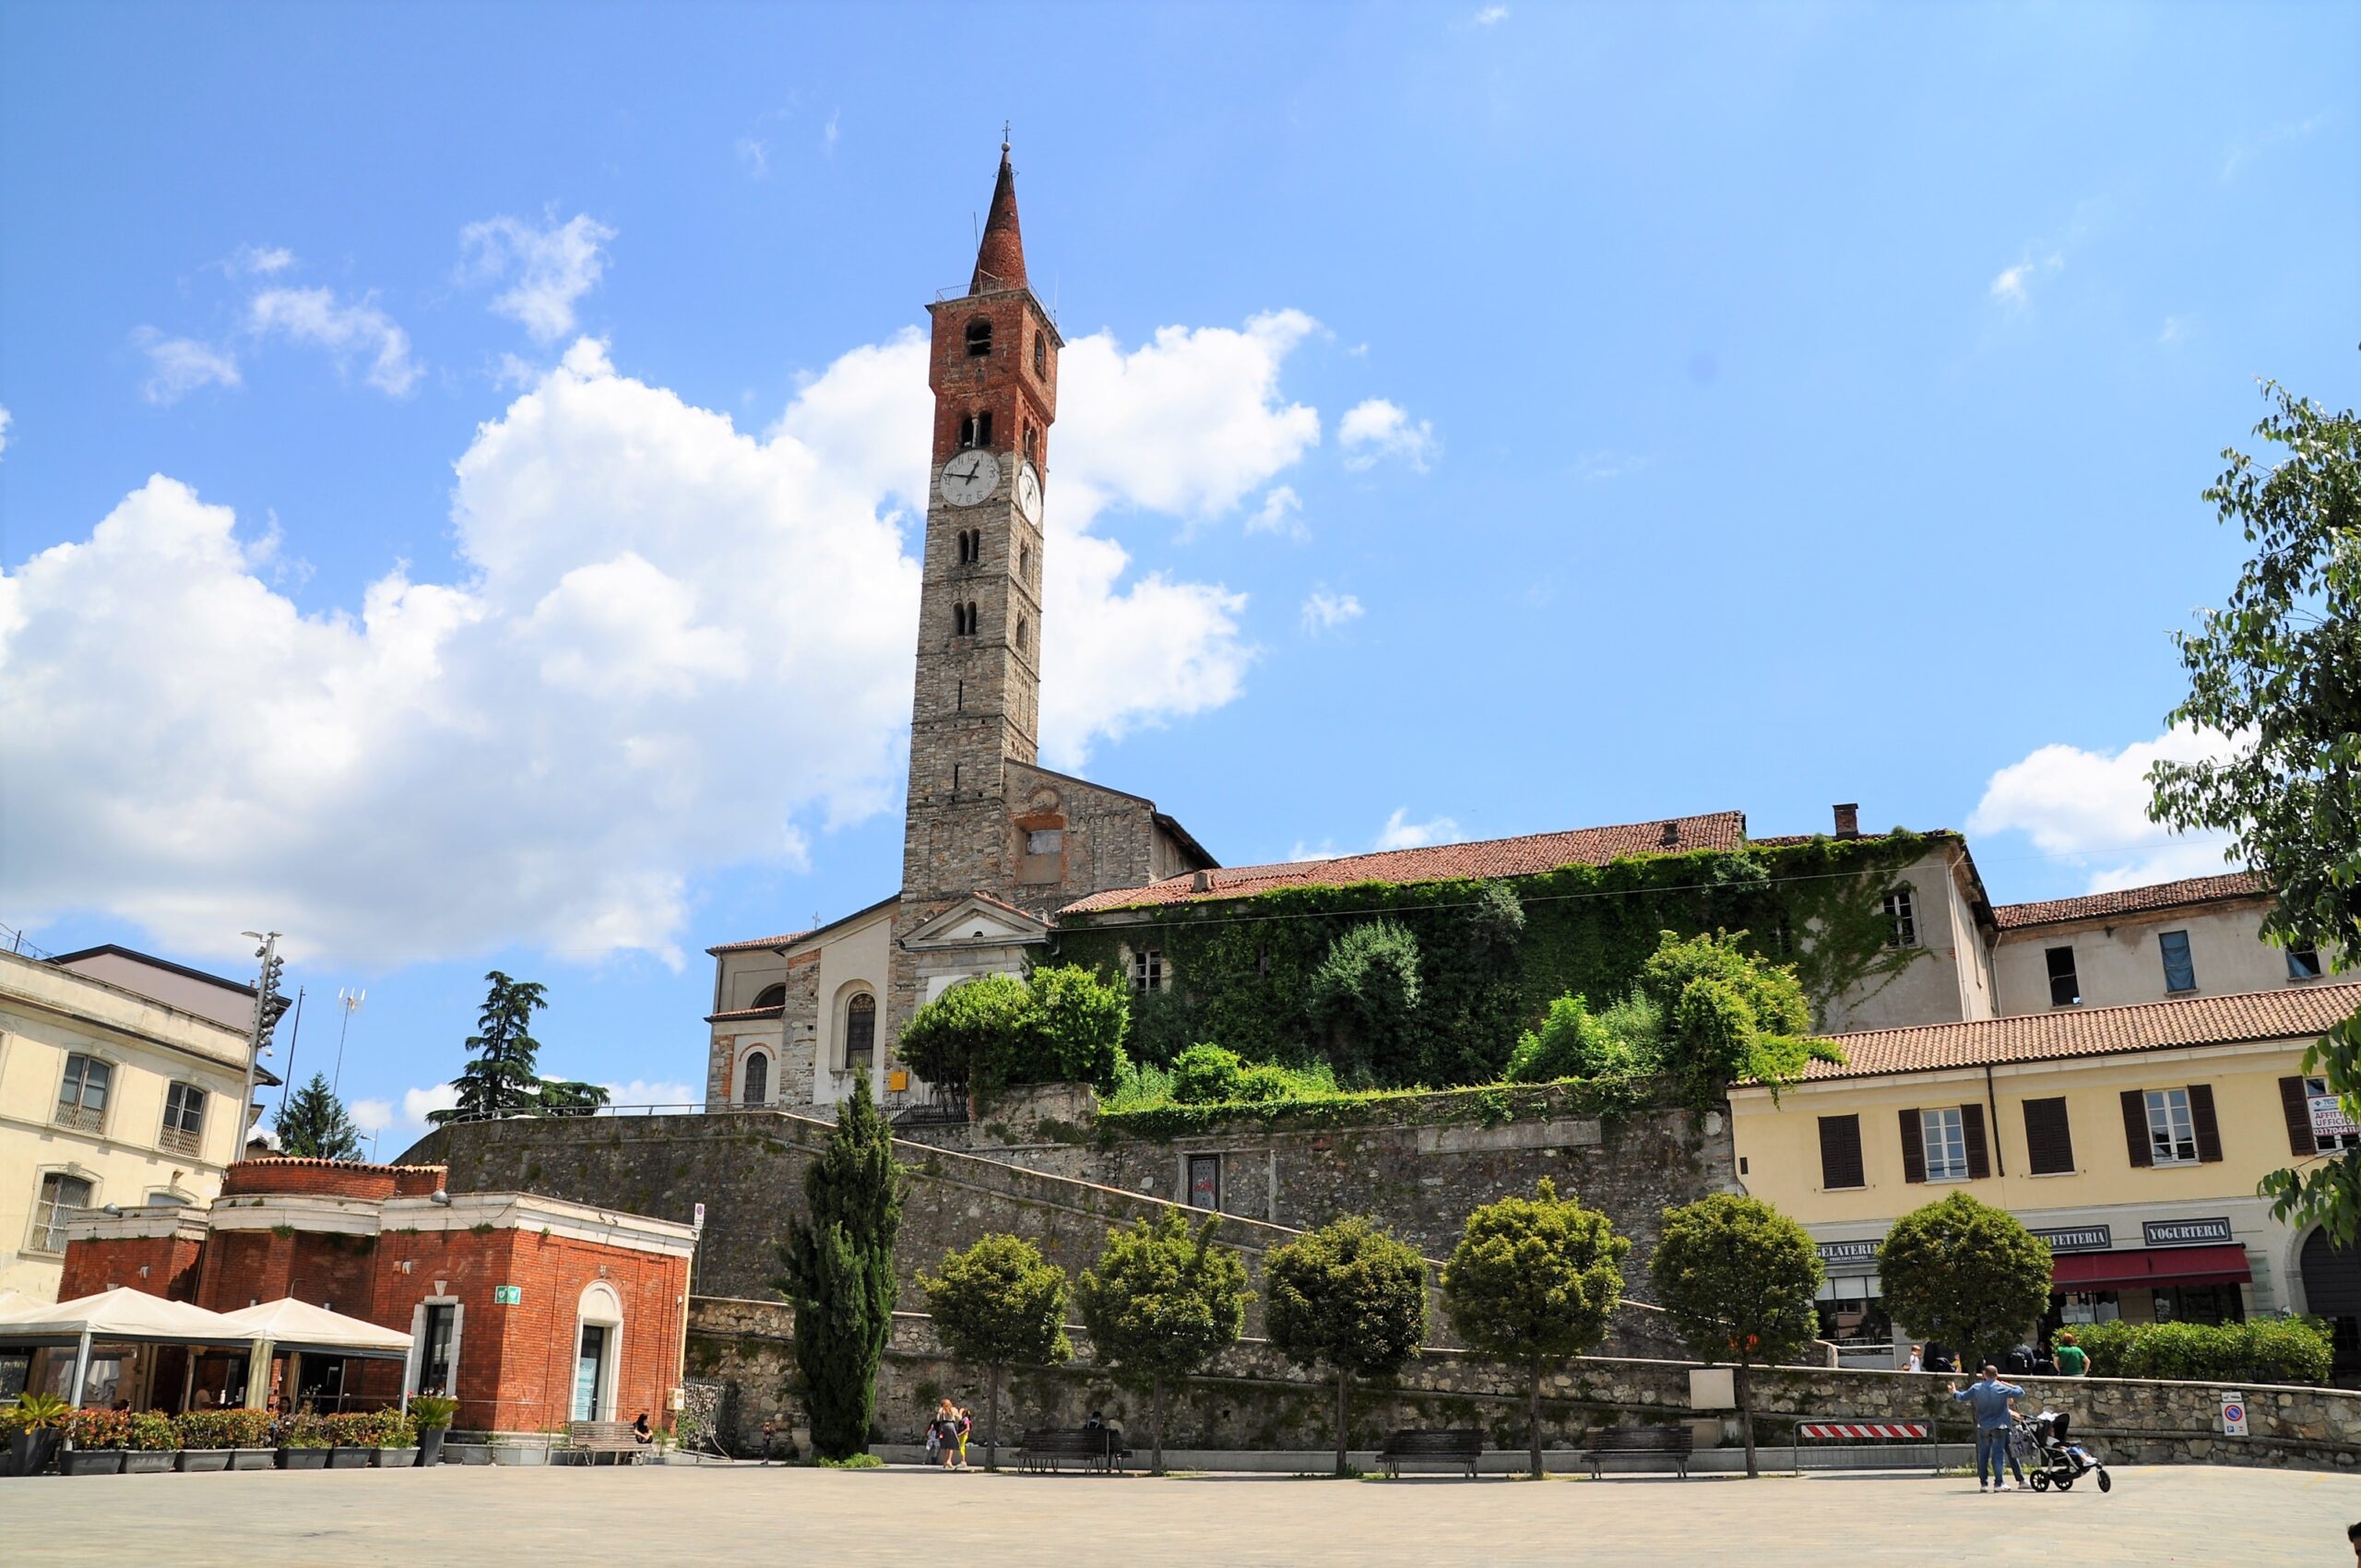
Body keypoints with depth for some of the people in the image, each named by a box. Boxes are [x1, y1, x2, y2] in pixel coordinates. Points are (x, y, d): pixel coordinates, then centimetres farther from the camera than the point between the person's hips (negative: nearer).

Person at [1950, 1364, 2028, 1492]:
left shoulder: (1976, 1388, -2)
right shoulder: (2002, 1388, -8)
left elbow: (1962, 1396, 9)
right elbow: (2020, 1393, -6)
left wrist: (1954, 1392, 31)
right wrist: (2009, 1385, 12)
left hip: (1983, 1427, 2)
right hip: (1999, 1426, -2)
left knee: (1983, 1455, 8)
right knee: (1998, 1455, -1)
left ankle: (1983, 1483, 8)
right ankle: (1998, 1483, -6)